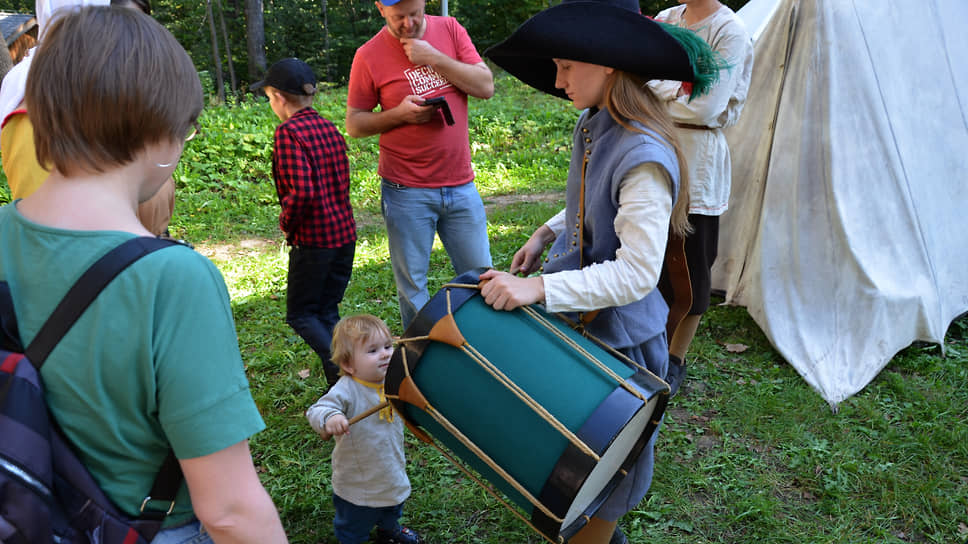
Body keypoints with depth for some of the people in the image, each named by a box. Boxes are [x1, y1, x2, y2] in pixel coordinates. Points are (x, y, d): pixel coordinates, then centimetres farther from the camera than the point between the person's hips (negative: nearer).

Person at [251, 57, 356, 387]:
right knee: (327, 312, 16)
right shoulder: (329, 128, 9)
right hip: (344, 231, 8)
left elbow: (301, 191, -23)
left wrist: (286, 223, -6)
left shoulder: (288, 132, -14)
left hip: (313, 238, -8)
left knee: (300, 314, 7)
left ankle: (342, 370, -8)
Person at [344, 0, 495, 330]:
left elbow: (486, 87, -3)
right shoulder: (369, 56, -4)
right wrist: (400, 113, -16)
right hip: (407, 191, -2)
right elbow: (354, 124, 0)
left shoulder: (450, 30, 4)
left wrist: (434, 59, -12)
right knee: (412, 287, 6)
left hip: (461, 183, 3)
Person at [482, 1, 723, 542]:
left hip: (619, 337, -9)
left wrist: (538, 288, -34)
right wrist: (546, 234, 4)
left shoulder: (644, 157, -28)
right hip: (579, 321, 9)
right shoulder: (592, 126, 0)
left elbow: (636, 273, -30)